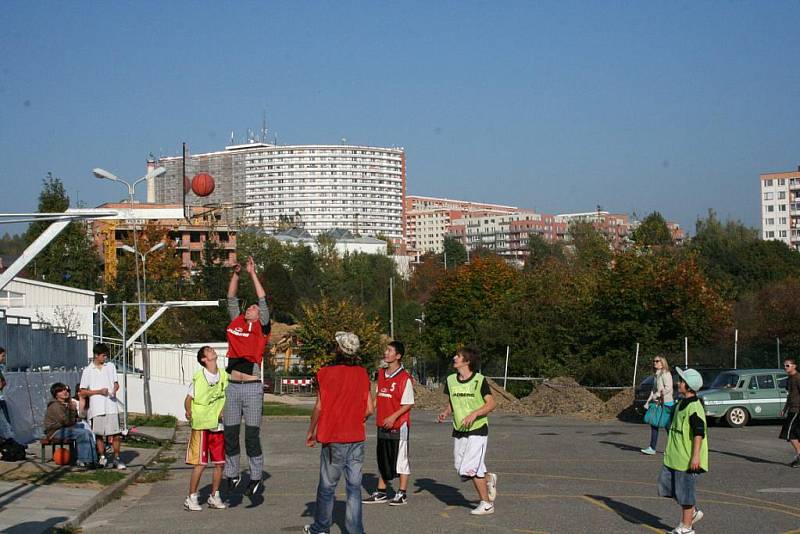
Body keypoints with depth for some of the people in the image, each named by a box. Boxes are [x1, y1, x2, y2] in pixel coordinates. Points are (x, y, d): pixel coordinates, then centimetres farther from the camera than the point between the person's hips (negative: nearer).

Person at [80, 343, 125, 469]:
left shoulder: (110, 366, 11)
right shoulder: (88, 371, 1)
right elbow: (83, 392, 1)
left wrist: (115, 390, -7)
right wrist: (99, 391, -10)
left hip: (111, 406, 1)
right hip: (97, 408, -1)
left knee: (115, 434, -2)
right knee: (99, 435, 6)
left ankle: (117, 459, 7)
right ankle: (102, 457, 20)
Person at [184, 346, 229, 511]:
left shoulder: (224, 375, 4)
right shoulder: (198, 377, -8)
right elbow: (188, 398, -5)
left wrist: (224, 411, -3)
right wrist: (188, 412, -23)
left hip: (219, 425, 5)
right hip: (201, 425, -5)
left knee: (220, 463, 6)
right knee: (200, 463, -6)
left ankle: (214, 497, 19)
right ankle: (191, 498, 5)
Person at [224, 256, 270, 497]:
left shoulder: (261, 328, 5)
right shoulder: (236, 324, 14)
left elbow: (263, 300, 0)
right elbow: (231, 299, 16)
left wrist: (253, 273, 3)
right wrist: (236, 274, 7)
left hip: (252, 387, -4)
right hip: (232, 386, 4)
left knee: (252, 435, -2)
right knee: (230, 434, 6)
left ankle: (256, 478, 6)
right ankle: (232, 475, 18)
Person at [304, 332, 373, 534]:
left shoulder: (325, 373, -9)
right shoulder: (362, 374, 2)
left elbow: (319, 407, -7)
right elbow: (369, 409, 2)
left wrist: (310, 432, 6)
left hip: (333, 439, -3)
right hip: (357, 438, 3)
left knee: (327, 486, 10)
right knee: (354, 486, 5)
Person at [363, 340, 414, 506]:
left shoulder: (404, 377, -13)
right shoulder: (381, 374, 9)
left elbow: (408, 403, -13)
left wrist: (393, 417, -21)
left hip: (399, 425, -7)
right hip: (382, 424, 7)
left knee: (400, 459, 1)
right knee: (382, 459, 13)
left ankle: (402, 494, 9)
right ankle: (381, 492, 22)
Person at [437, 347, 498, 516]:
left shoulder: (479, 380, -11)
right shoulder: (451, 380, 6)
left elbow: (491, 403, -12)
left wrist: (474, 414, -25)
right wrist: (445, 413, -3)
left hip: (477, 430, -6)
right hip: (458, 431, 6)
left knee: (470, 470, -13)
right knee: (463, 472, 6)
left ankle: (486, 503, 3)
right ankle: (489, 479, 35)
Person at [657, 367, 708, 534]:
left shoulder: (694, 408, -19)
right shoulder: (681, 404, 11)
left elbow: (699, 433, -23)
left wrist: (696, 456, -25)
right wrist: (670, 449, 28)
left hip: (687, 459, -10)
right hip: (674, 456, 10)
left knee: (684, 491, 0)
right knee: (666, 482, 14)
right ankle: (693, 512, 27)